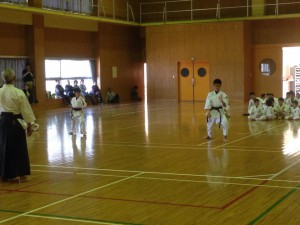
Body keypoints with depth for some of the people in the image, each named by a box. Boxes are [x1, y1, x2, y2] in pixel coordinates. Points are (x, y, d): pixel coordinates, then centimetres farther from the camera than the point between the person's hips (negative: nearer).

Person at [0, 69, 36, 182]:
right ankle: (20, 175, 9)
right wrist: (29, 125, 1)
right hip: (16, 122, -4)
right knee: (19, 148, 5)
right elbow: (25, 110, -9)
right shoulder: (18, 93, -14)